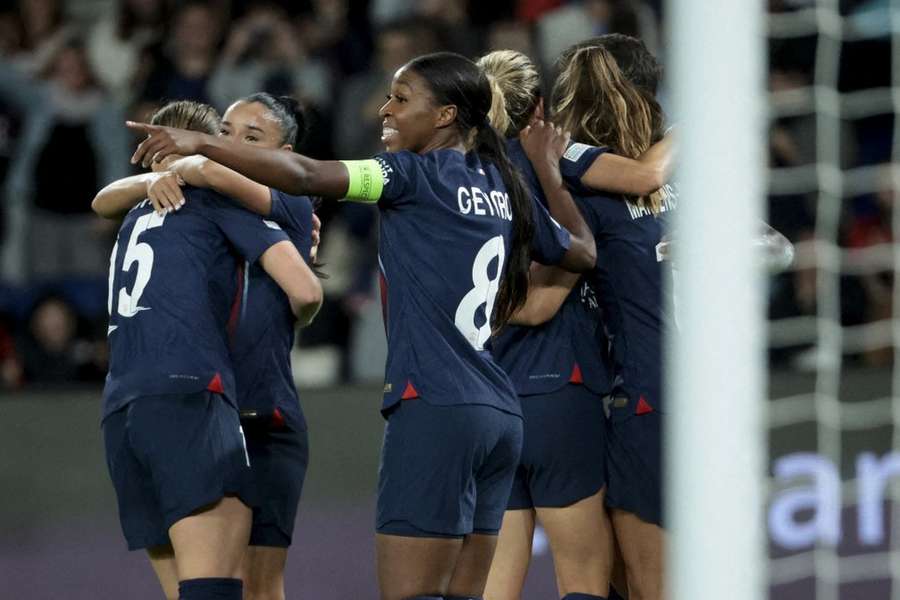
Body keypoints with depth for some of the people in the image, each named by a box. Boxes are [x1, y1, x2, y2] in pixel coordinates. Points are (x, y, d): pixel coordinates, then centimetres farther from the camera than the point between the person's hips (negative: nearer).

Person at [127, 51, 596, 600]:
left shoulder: (419, 174, -5)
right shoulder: (504, 189, 15)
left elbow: (307, 175, -18)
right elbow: (585, 253, 28)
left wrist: (202, 144, -17)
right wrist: (551, 171, 39)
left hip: (436, 409, -8)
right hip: (499, 416, 8)